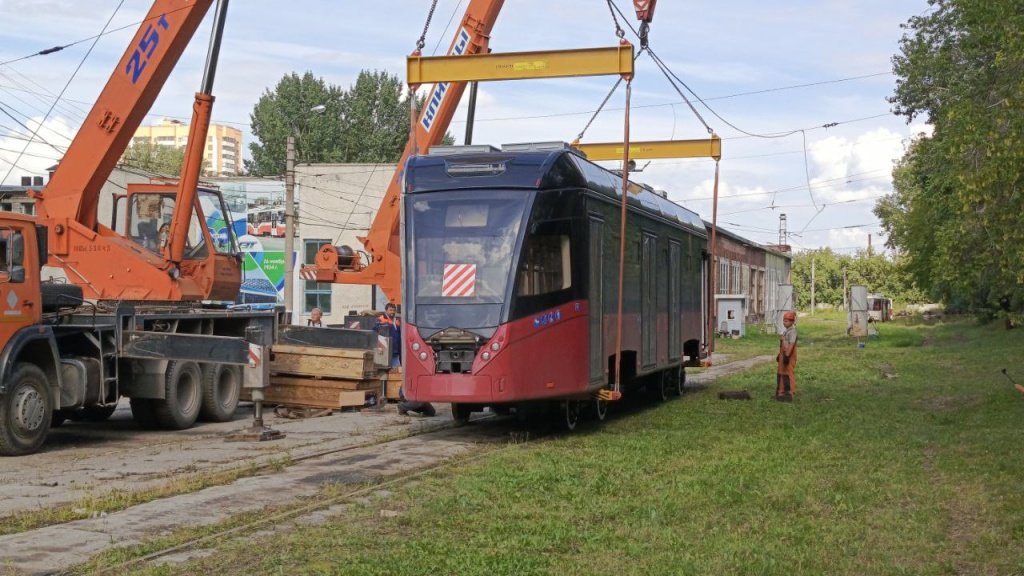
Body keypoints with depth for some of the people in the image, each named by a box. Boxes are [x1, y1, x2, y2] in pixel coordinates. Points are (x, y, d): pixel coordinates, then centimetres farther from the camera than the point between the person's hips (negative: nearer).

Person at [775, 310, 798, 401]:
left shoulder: (792, 331, -16)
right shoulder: (785, 331, 15)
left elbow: (791, 344, -24)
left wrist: (787, 355, -27)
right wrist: (780, 355, 22)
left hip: (789, 356, -10)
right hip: (783, 354, 10)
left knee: (788, 374, -6)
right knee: (781, 373, 15)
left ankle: (789, 394, -2)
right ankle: (781, 392, 24)